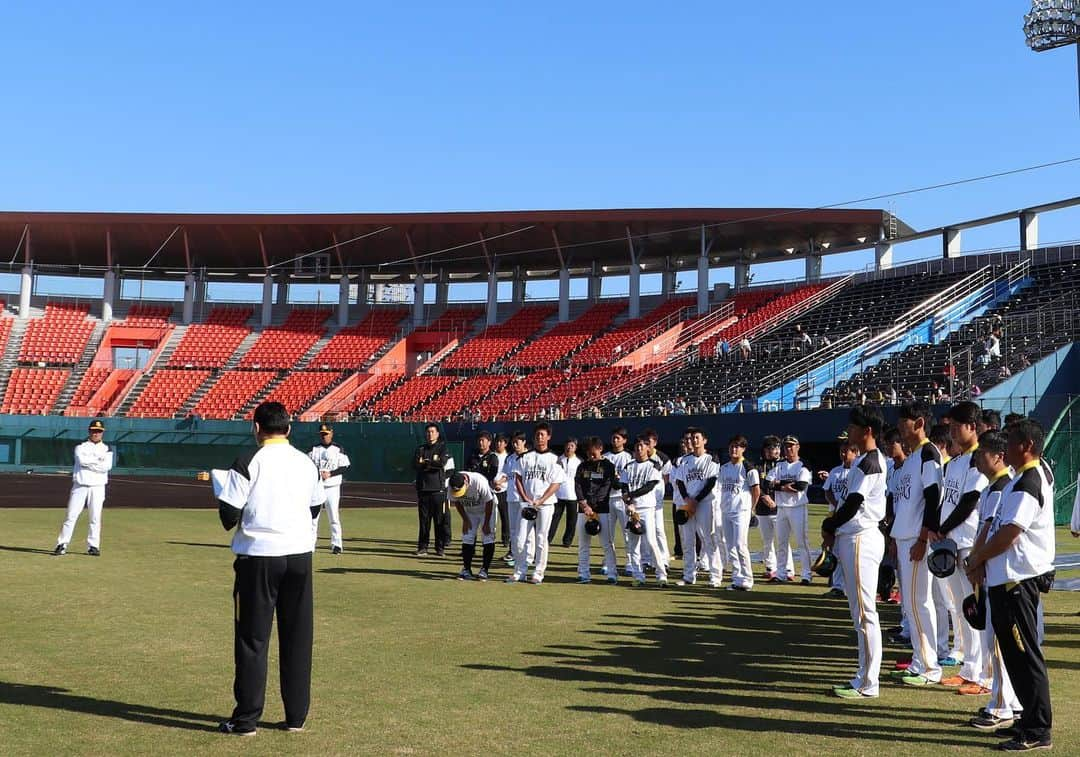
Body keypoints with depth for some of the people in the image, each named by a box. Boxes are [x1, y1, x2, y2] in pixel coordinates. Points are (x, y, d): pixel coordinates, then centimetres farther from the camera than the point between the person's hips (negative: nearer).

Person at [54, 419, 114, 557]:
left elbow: (107, 466, -10)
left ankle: (93, 546, 9)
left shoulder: (107, 450, 7)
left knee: (95, 518, 2)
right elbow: (82, 460, -16)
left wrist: (88, 463, -10)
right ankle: (62, 544, 0)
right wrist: (98, 459, -9)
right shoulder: (81, 447, 6)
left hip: (97, 487, 1)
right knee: (71, 516, -3)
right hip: (80, 486, -1)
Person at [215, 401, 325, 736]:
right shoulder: (307, 463, 6)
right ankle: (296, 716, 17)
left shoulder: (248, 462, -9)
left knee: (252, 638, 4)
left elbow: (229, 516, -10)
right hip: (300, 555, 4)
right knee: (298, 638, 10)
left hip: (258, 557, -4)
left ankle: (246, 719, 9)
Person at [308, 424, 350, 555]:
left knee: (334, 517, -3)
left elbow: (344, 467, -3)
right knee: (312, 516, 3)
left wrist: (330, 474, -16)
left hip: (332, 487, -2)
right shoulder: (314, 449, 9)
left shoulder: (338, 449, 2)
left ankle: (336, 545, 1)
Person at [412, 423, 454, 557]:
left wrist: (425, 462, -3)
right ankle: (422, 547, 11)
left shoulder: (442, 447, 5)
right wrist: (432, 463, -10)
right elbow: (415, 464, 0)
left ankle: (440, 547, 5)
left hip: (438, 489, -3)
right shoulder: (420, 449, 15)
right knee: (424, 519, 5)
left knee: (440, 519, -2)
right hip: (423, 488, 3)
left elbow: (442, 463, -12)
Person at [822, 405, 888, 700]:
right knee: (861, 612, 14)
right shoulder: (868, 459, 16)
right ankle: (866, 676, 22)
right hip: (855, 538, 11)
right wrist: (834, 525, 7)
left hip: (861, 540, -11)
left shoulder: (869, 462, -16)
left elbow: (852, 504, -18)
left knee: (864, 612, -5)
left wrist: (829, 526, -4)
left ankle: (867, 684, 0)